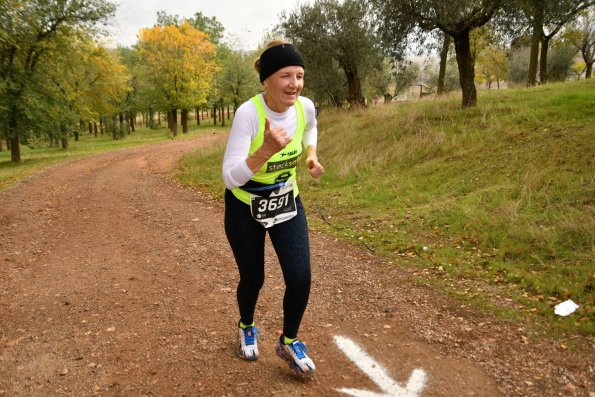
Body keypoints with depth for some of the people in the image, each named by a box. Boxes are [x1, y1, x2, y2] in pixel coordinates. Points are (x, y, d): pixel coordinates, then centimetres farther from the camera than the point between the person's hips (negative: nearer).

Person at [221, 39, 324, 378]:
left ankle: (289, 343, 24)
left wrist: (312, 155, -3)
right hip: (245, 207, -3)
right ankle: (246, 328, 45)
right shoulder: (248, 113, -28)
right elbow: (230, 177, -33)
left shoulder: (305, 107, -13)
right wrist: (266, 150, -46)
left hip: (287, 201, 4)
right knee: (253, 279, 10)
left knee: (300, 278, -4)